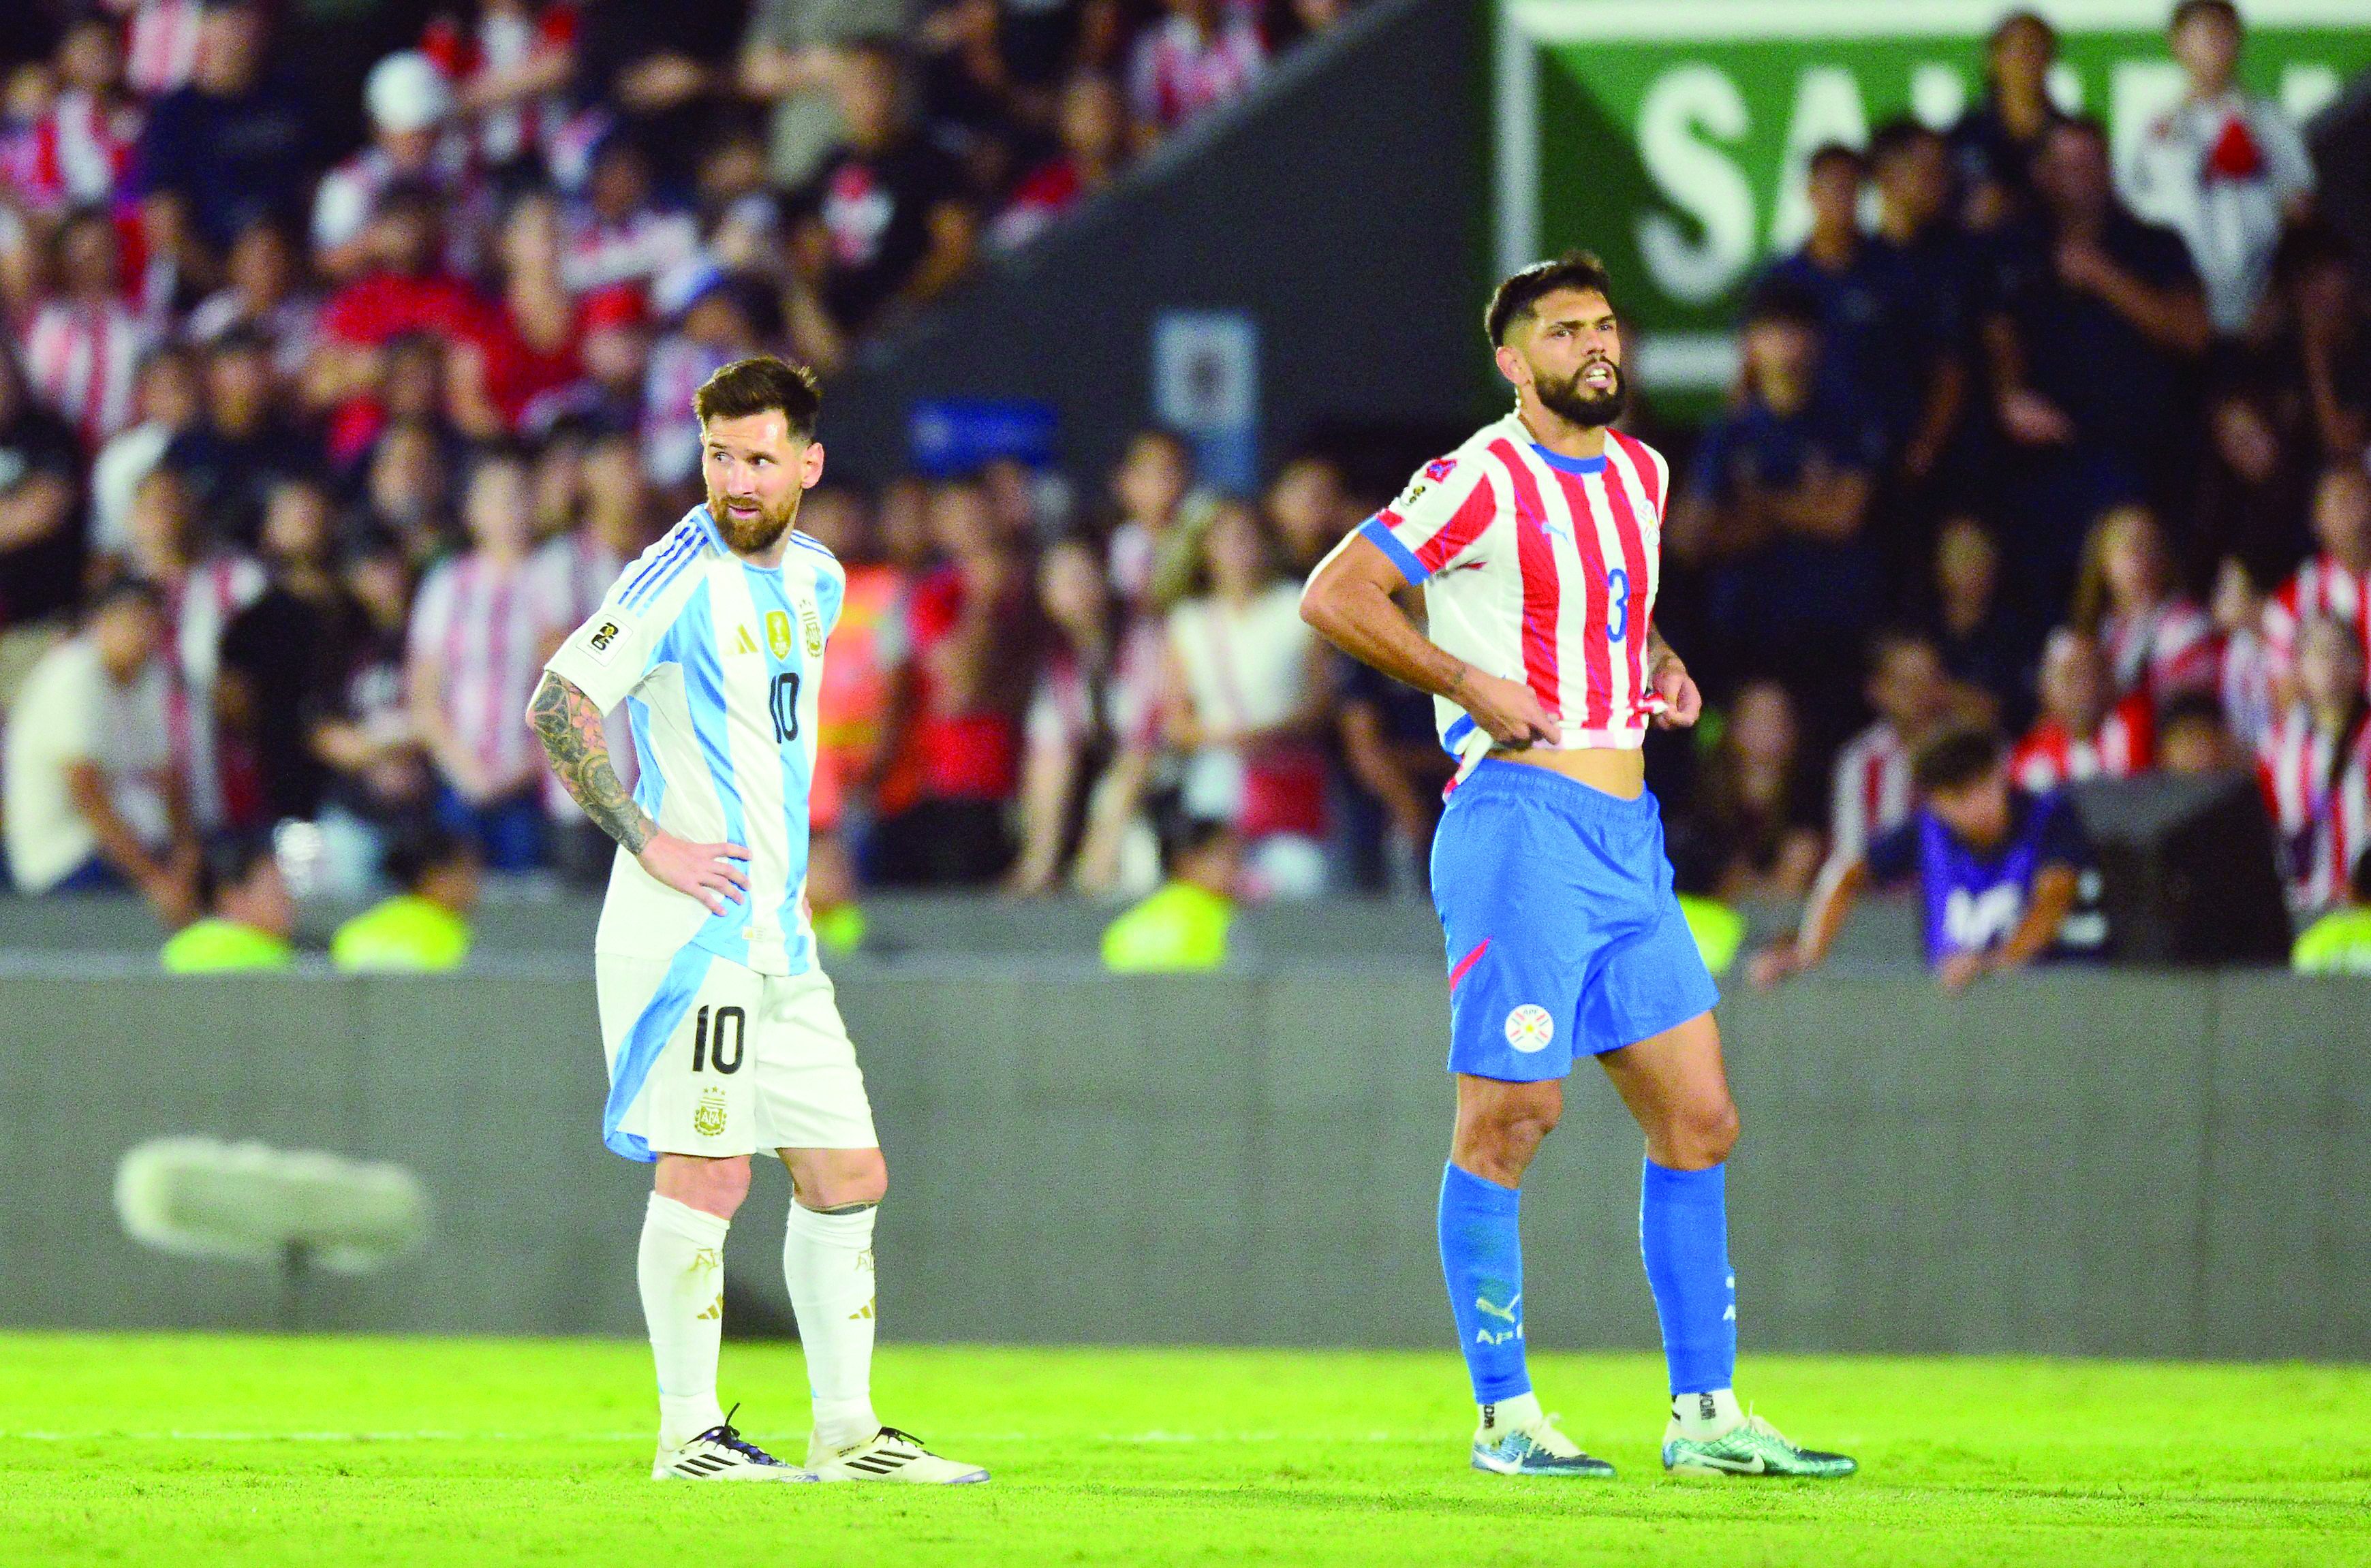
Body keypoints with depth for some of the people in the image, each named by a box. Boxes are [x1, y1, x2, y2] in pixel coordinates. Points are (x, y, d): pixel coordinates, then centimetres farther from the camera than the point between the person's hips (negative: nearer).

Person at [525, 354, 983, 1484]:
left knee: (847, 1177, 9)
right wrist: (648, 839, -18)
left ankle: (846, 1434, 16)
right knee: (706, 1171, -8)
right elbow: (560, 703, -17)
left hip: (779, 931, 8)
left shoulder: (814, 579, 14)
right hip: (692, 924, -8)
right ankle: (688, 1436, -1)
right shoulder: (683, 574, -11)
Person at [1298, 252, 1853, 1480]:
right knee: (1509, 1119, -5)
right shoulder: (1483, 479, -8)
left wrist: (1658, 666, 14)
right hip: (1524, 819, -8)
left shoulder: (1638, 475, 16)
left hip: (1628, 833, 8)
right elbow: (1332, 595, -12)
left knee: (1698, 1120, 5)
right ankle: (1505, 1420, 1)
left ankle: (1706, 1415, 10)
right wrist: (1468, 682, -17)